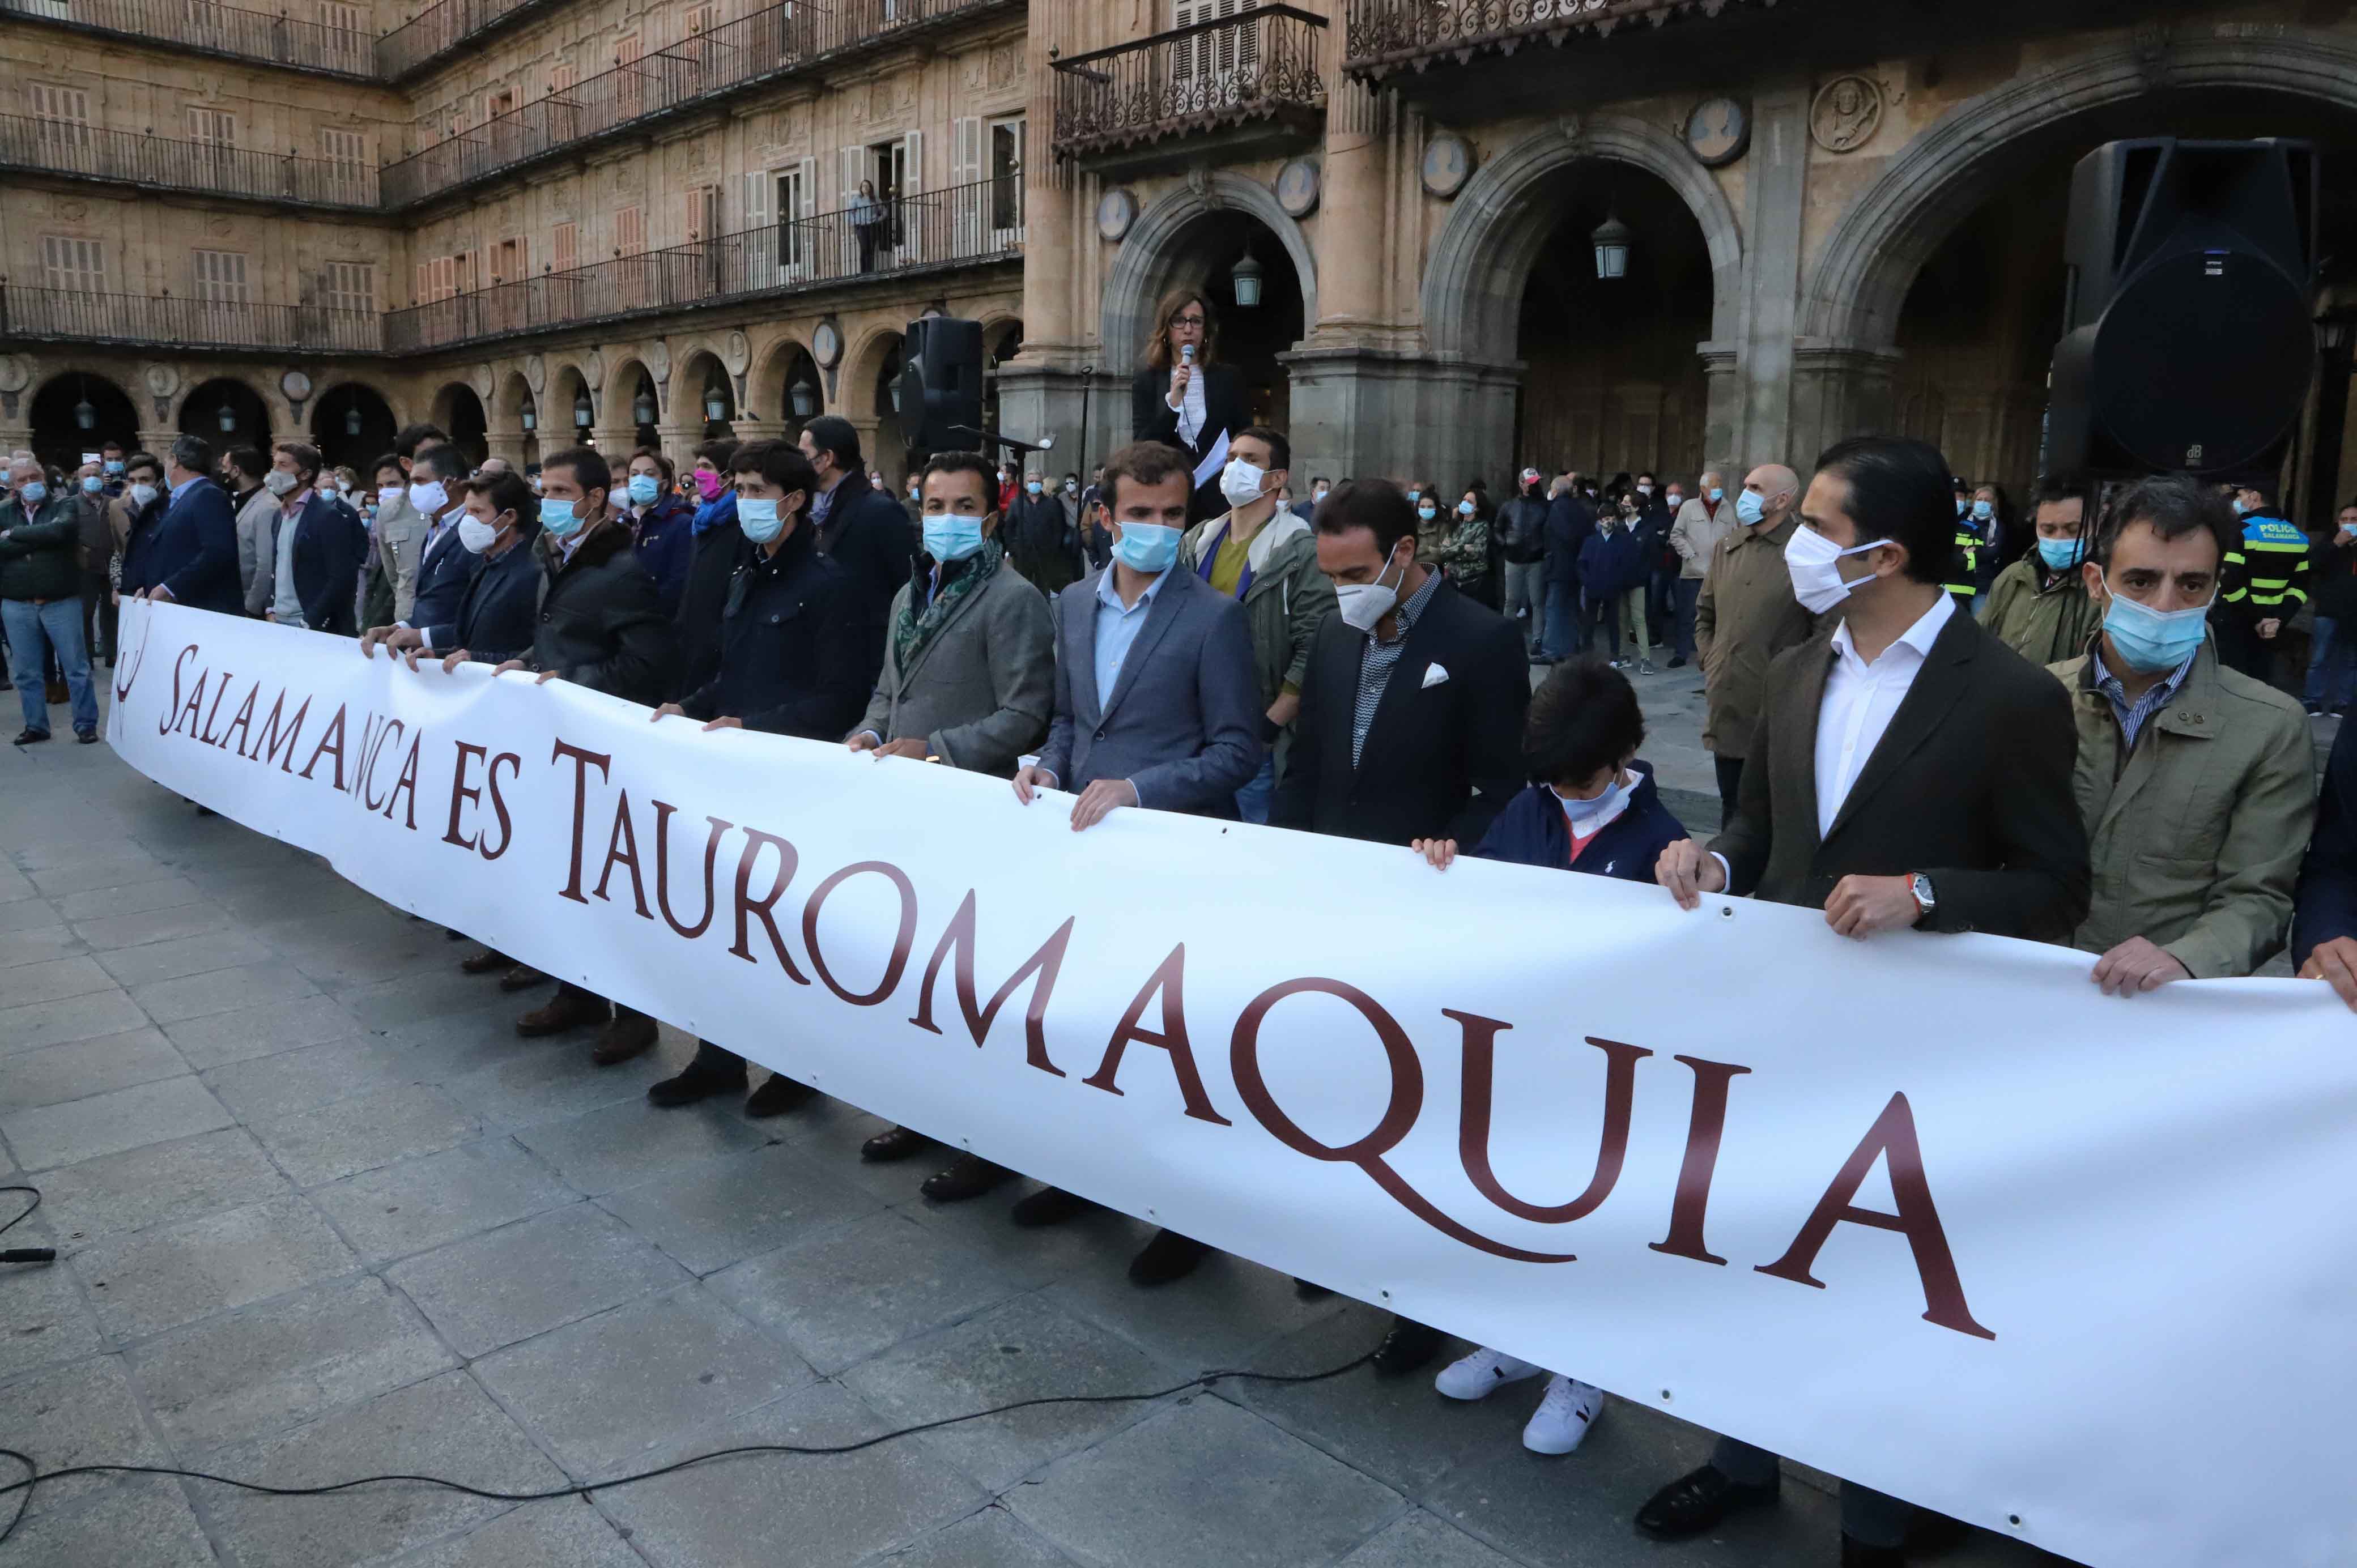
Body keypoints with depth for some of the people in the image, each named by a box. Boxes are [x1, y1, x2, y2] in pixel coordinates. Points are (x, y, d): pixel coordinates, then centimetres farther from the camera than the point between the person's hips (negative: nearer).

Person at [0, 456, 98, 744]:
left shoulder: (64, 505, 0)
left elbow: (60, 531, -21)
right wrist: (39, 539, -15)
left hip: (62, 601, -3)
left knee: (76, 666, 2)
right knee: (25, 672, 9)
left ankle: (86, 724, 11)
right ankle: (36, 726, 20)